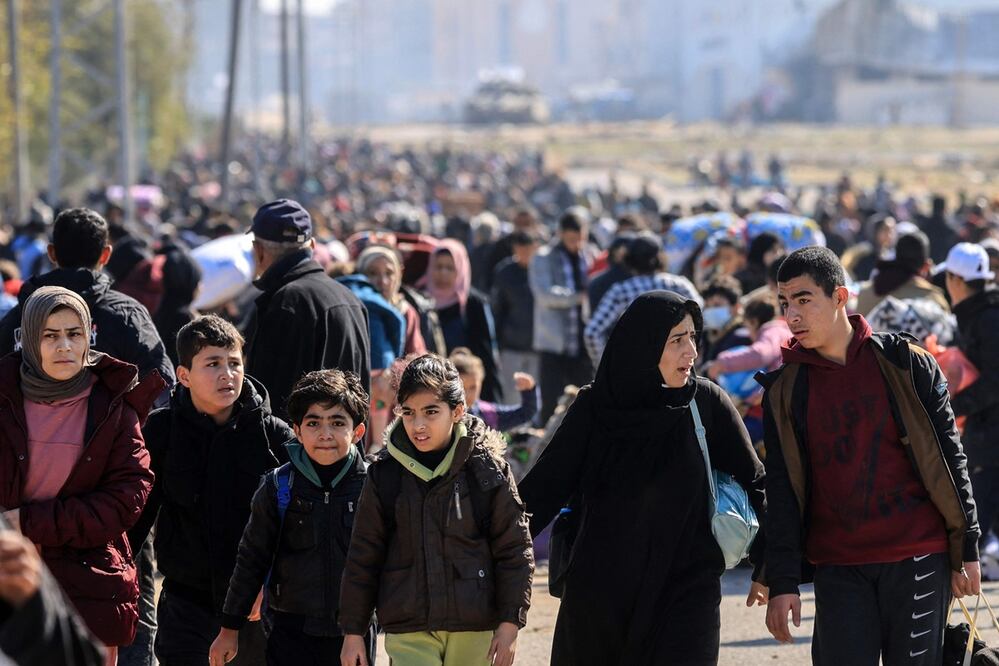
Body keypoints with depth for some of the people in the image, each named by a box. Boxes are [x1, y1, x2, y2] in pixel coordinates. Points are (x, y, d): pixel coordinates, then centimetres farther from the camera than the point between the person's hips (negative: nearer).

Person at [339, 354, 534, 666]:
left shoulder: (488, 469, -3)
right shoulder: (385, 474, 1)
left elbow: (514, 551, 1)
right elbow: (363, 556, 7)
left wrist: (510, 623, -3)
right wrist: (353, 632, 6)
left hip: (473, 630, 0)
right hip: (407, 630, 0)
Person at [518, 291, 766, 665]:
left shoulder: (707, 402, -3)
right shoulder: (594, 407, -3)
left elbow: (753, 481, 4)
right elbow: (544, 486, -2)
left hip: (685, 590, -1)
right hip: (600, 590, 1)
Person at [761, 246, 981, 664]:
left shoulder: (906, 364, 1)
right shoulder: (785, 391, 6)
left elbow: (948, 459, 3)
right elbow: (782, 491, 6)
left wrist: (966, 550, 0)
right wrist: (782, 582, -1)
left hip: (918, 560, -2)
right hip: (838, 569, 2)